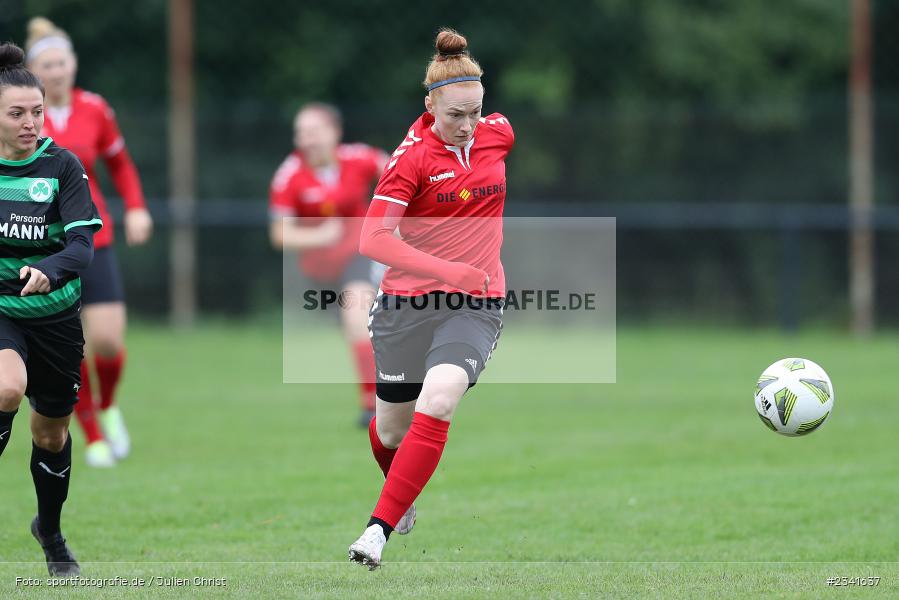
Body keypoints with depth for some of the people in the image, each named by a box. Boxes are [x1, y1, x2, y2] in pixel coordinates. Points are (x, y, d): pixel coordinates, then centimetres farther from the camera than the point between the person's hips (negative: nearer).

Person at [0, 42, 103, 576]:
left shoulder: (62, 165, -10)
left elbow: (83, 246, -20)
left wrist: (49, 270, -39)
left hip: (54, 314, 1)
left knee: (51, 432, 14)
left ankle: (51, 531, 40)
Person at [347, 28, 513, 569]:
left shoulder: (498, 134, -1)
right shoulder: (413, 155, -13)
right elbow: (372, 240, -20)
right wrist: (445, 270, -29)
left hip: (476, 306, 1)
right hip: (407, 303, -1)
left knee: (437, 402, -25)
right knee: (391, 430, 11)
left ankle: (380, 529, -24)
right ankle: (403, 499, 47)